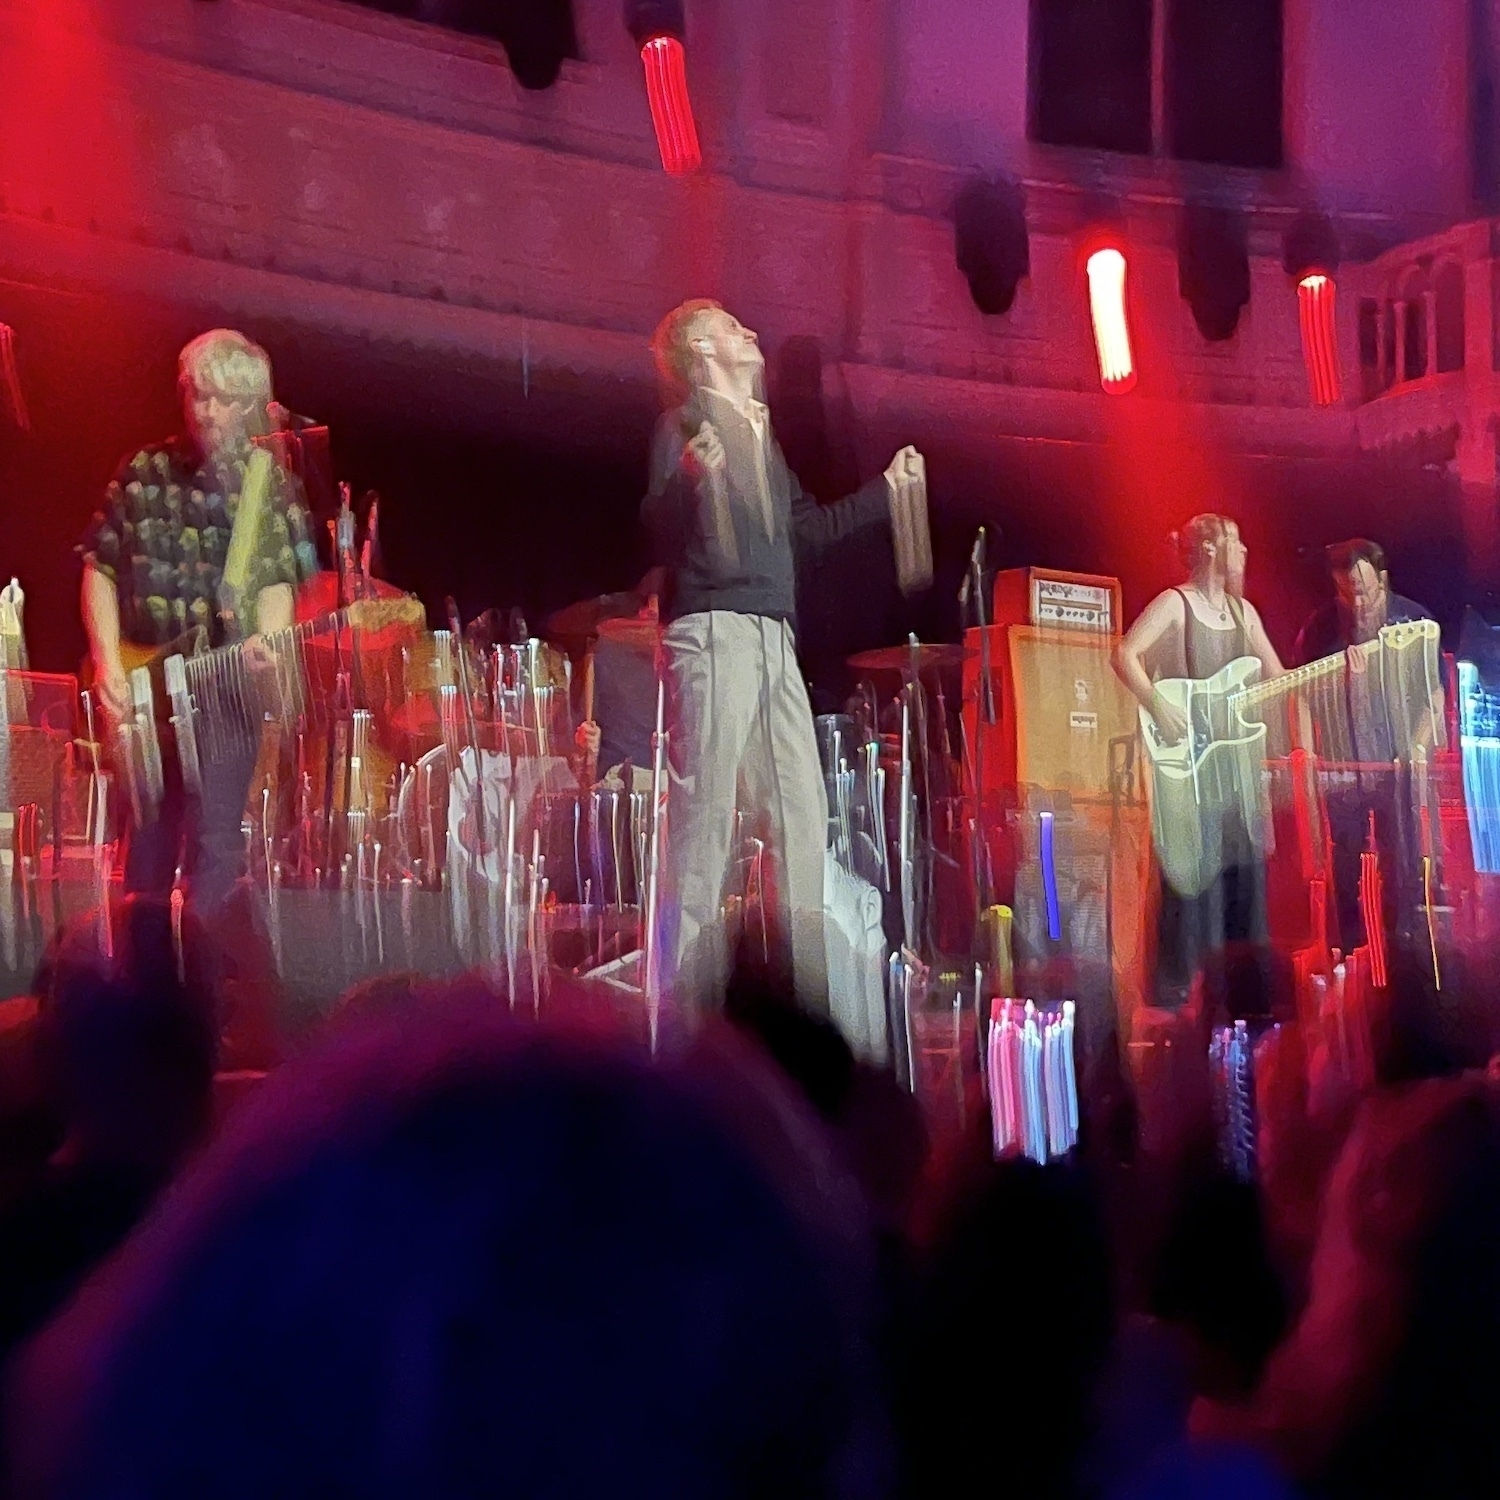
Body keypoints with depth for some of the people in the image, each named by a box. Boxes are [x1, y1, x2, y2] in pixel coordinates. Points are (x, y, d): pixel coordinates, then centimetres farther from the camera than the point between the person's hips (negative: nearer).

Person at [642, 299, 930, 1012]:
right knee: (706, 806, -12)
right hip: (711, 629, -8)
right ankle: (689, 984, -12)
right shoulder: (684, 425, 0)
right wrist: (691, 477, -31)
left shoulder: (761, 432, 24)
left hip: (773, 637, 8)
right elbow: (657, 525, -12)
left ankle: (812, 981, 8)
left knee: (802, 809, 5)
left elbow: (804, 530, 30)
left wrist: (887, 492, 34)